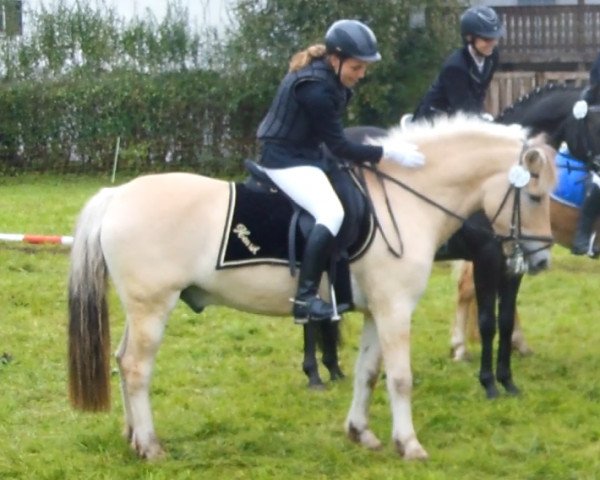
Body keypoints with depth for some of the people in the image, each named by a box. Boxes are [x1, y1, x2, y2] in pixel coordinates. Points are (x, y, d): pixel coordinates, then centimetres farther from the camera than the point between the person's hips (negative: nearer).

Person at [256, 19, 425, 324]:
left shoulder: (325, 76, 5)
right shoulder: (316, 90, -26)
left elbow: (332, 139, 15)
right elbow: (339, 147, -22)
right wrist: (389, 153, -23)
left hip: (304, 154, 11)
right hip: (286, 160, -11)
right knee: (332, 212, -29)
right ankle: (305, 298, -31)